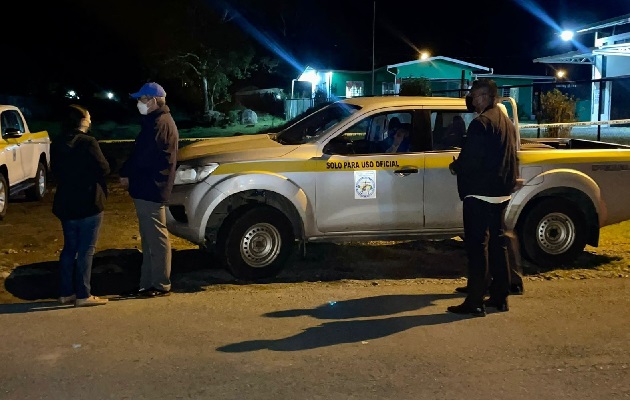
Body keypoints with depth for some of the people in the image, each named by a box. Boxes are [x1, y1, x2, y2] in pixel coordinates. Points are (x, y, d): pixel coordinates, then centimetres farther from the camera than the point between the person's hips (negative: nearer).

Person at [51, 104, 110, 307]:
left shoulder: (56, 145, 6)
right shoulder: (88, 142, -15)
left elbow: (55, 170, 14)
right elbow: (103, 168, -14)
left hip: (66, 204, 7)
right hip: (88, 204, -7)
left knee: (69, 248, 15)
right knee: (86, 250, -1)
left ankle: (66, 292, 19)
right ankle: (83, 295, 2)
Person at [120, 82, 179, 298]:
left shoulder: (160, 123, -14)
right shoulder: (154, 121, 19)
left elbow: (145, 156, -19)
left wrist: (126, 173, -5)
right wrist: (128, 173, 7)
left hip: (151, 189, -11)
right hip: (146, 189, 11)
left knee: (156, 238, -5)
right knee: (149, 239, 13)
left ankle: (161, 285, 1)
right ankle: (147, 283, 20)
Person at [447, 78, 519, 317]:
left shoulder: (481, 123, -16)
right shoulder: (507, 123, 15)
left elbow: (470, 159, -20)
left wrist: (455, 166, -2)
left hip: (479, 194, -9)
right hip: (501, 193, 9)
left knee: (477, 247, -5)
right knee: (498, 244, 15)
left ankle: (475, 302, -2)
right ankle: (500, 297, 21)